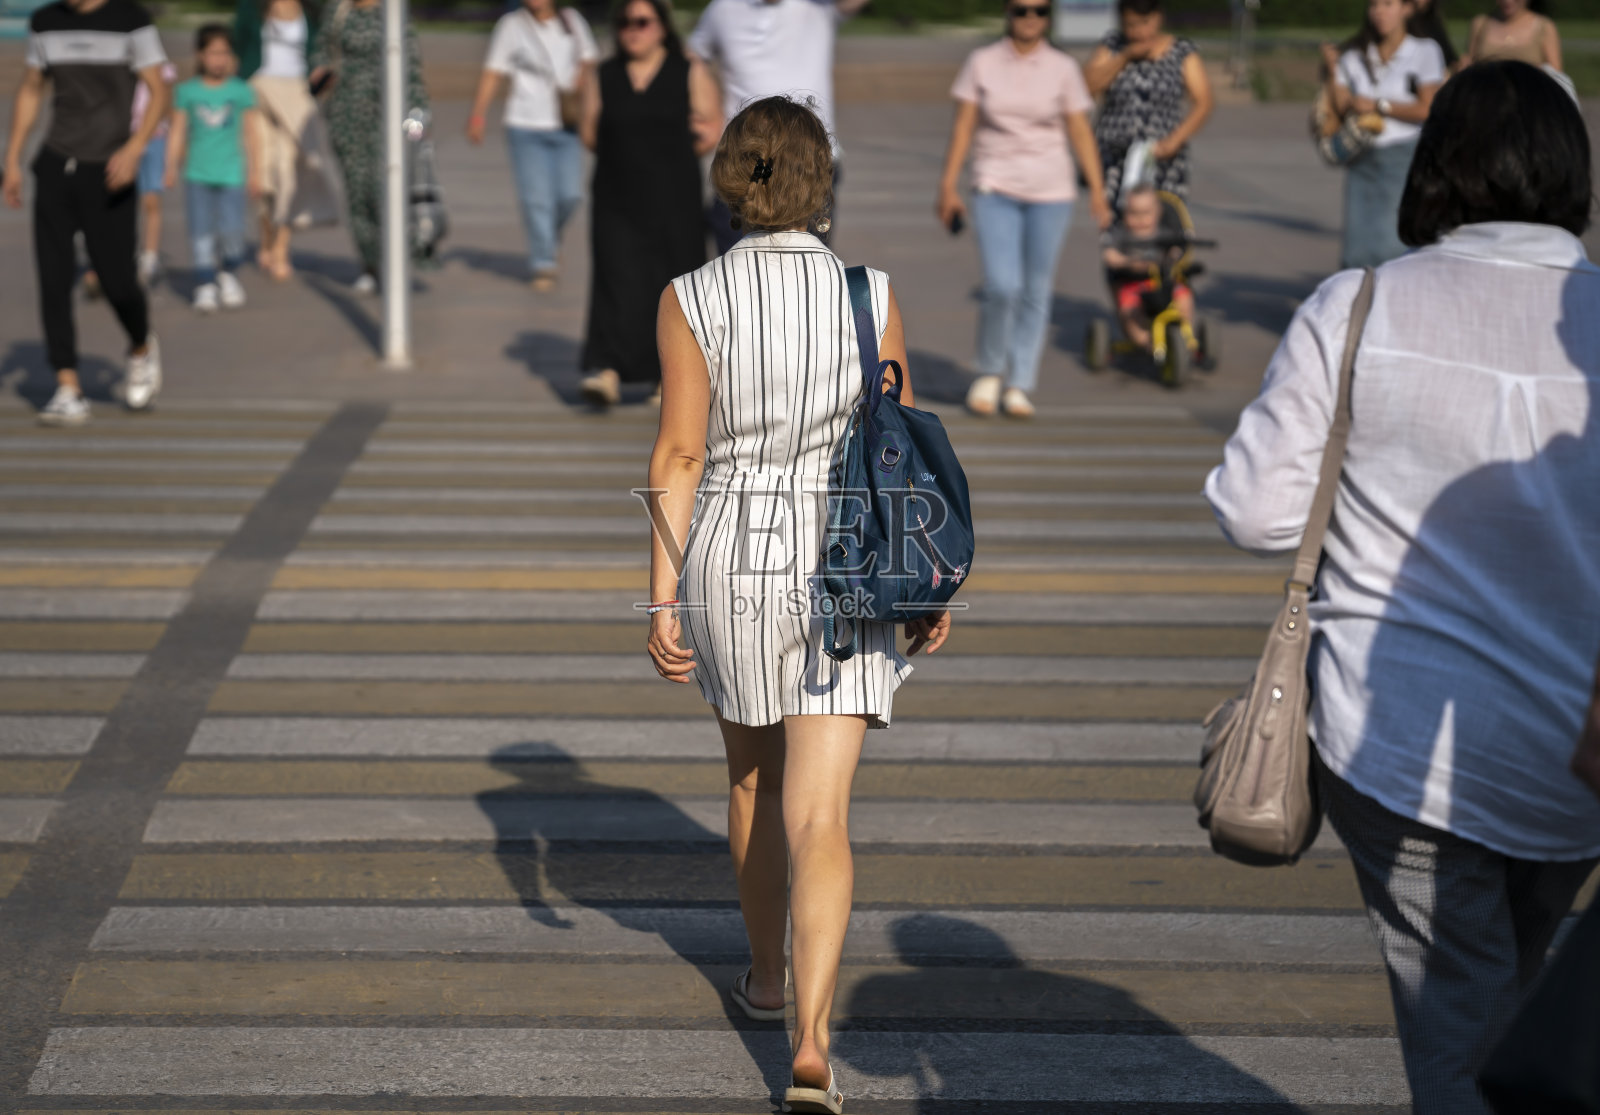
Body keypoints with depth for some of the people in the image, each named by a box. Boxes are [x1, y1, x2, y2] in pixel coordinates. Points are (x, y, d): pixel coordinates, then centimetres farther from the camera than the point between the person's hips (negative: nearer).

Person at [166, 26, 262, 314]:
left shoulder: (242, 92, 3)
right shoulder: (188, 91, 4)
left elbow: (251, 133, 7)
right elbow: (179, 131, 7)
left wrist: (254, 171, 6)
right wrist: (172, 166, 1)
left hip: (231, 173, -1)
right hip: (197, 173, 1)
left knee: (231, 230, -8)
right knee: (201, 231, -1)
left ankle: (229, 274, 18)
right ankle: (205, 285, 7)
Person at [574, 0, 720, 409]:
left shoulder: (691, 74, 4)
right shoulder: (604, 78, 10)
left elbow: (713, 130, 3)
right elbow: (591, 134, 10)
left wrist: (673, 158, -2)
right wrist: (631, 154, 0)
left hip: (674, 202, -1)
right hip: (618, 202, 1)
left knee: (673, 284, 2)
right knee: (617, 280, -11)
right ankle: (607, 370, -19)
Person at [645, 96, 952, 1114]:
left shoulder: (692, 299, -8)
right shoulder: (871, 295, -6)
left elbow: (679, 455, -10)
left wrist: (662, 599, -6)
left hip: (729, 562, 1)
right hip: (840, 572, -1)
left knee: (754, 772, 26)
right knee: (819, 819, -4)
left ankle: (767, 971, 42)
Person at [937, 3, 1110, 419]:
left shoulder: (1063, 69, 4)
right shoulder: (982, 62, 4)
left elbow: (1080, 132, 4)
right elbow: (963, 126, 5)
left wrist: (1097, 191, -3)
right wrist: (948, 186, 1)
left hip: (1050, 190, 1)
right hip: (995, 186, -1)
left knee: (1036, 292, 2)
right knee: (1002, 287, -14)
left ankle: (1018, 386, 13)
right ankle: (989, 372, 9)